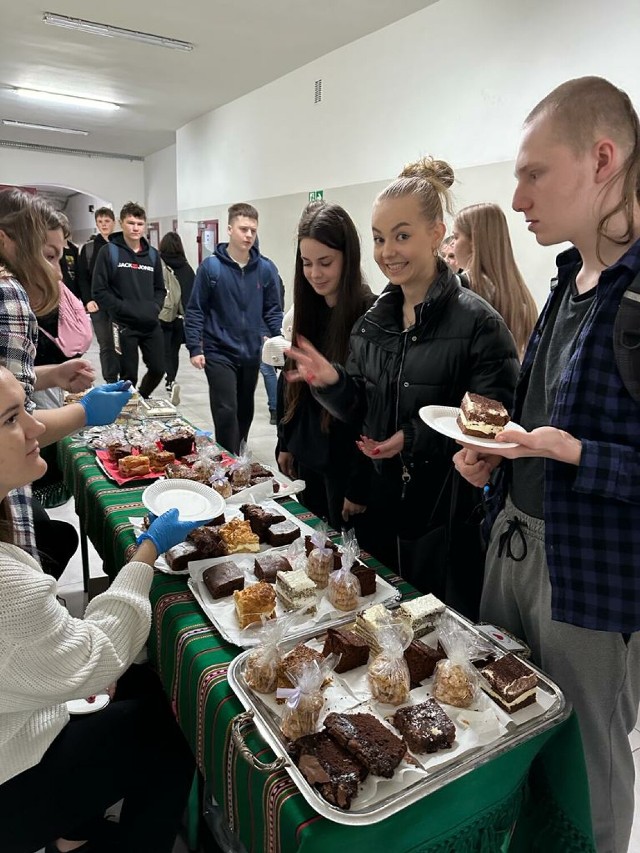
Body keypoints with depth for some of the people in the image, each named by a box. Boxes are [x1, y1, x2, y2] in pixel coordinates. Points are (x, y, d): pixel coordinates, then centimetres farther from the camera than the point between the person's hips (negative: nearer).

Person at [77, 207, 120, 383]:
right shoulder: (88, 248, 9)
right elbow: (82, 277, 6)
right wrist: (87, 300, -7)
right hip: (98, 304, 1)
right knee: (106, 346, 3)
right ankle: (111, 383, 8)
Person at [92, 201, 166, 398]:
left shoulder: (152, 254, 12)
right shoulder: (109, 252, -3)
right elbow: (99, 291, -6)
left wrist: (155, 306, 0)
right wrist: (123, 308, -15)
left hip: (151, 324, 5)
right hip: (124, 325, -4)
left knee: (158, 369, 6)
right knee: (129, 375, 1)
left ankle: (141, 399, 33)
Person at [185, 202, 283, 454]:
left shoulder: (266, 269, 2)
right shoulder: (211, 266, -6)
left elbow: (273, 311, 8)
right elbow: (195, 310, -4)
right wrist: (195, 348, -10)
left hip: (251, 355, 4)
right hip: (219, 353, -4)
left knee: (245, 412, 16)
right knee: (226, 412, -9)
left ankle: (238, 458, 36)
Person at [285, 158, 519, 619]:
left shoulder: (477, 322, -15)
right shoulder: (374, 320, 4)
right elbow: (363, 410, 7)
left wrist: (417, 439, -22)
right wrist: (333, 382, -12)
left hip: (445, 515, -5)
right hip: (383, 502, 6)